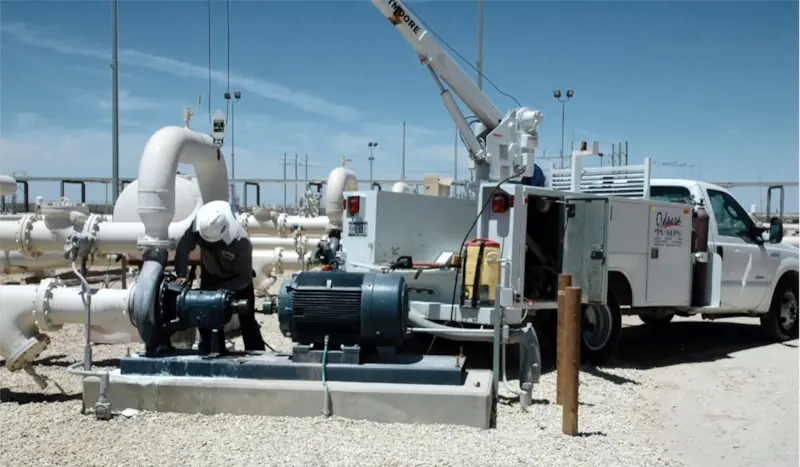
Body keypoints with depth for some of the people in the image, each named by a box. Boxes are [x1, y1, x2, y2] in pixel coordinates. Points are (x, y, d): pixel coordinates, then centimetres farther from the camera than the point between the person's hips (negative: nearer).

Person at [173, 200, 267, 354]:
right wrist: (181, 274, -33)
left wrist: (220, 291, -41)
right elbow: (184, 246, -21)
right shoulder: (199, 224, -31)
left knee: (247, 321, 0)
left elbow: (244, 277, -32)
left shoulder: (241, 242, -40)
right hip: (210, 277, 4)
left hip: (237, 279, -3)